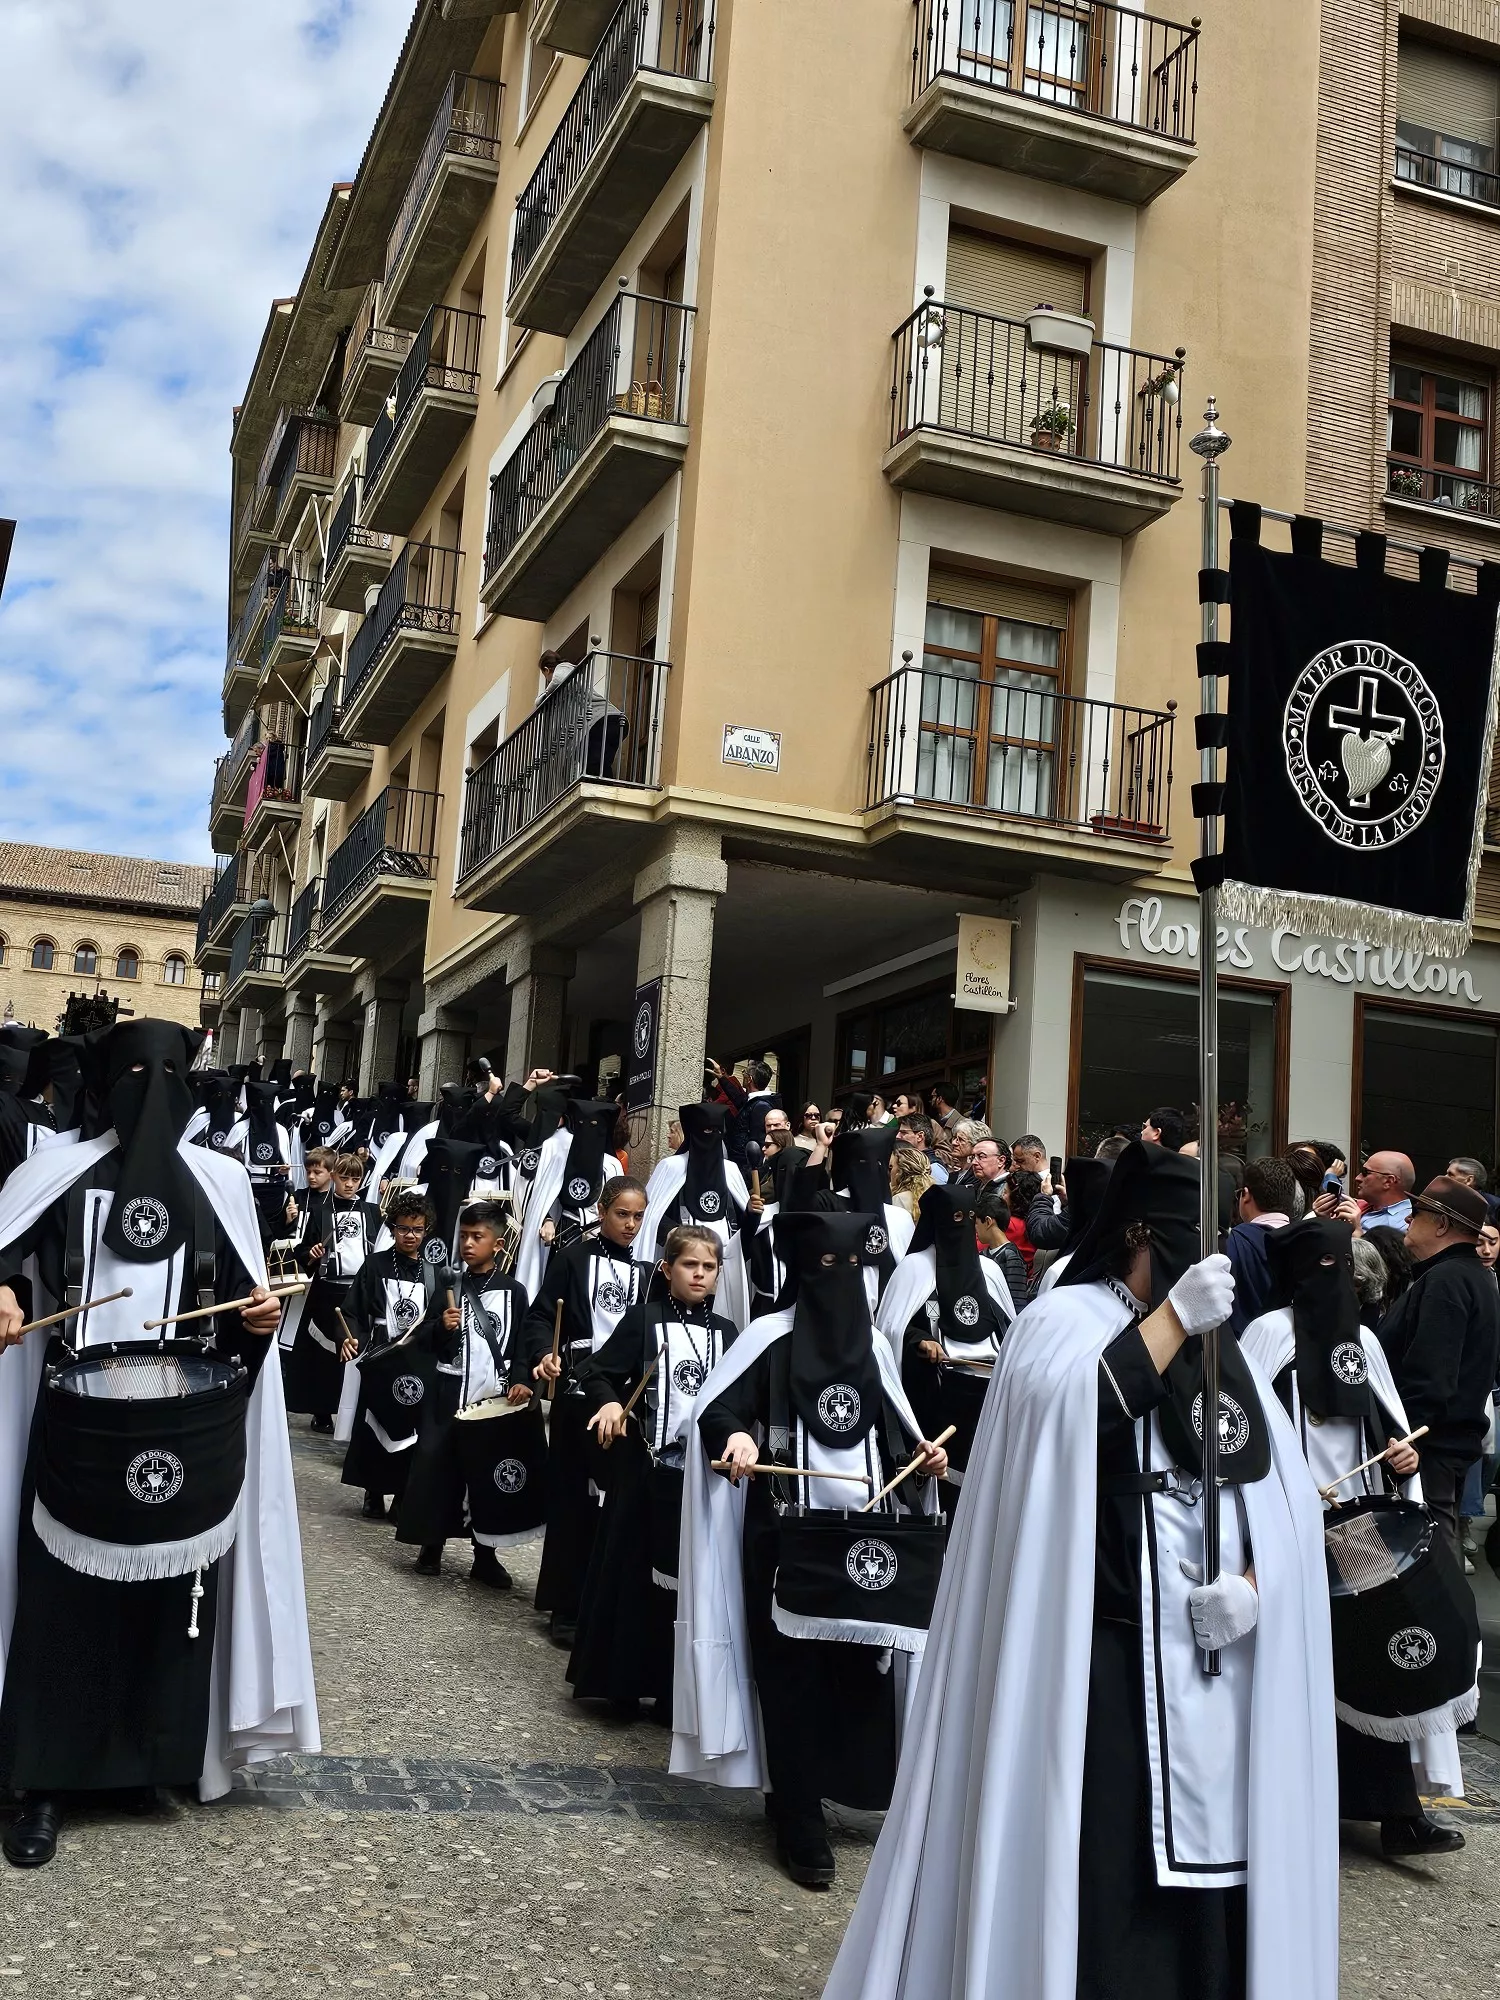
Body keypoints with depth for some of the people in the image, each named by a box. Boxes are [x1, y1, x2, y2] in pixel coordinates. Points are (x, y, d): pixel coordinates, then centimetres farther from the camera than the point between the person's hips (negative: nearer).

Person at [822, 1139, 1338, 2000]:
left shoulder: (1225, 1349, 12)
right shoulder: (1065, 1320, -3)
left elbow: (1289, 1499, 8)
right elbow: (1068, 1414, -25)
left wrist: (1256, 1583, -9)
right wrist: (1172, 1316, -20)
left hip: (1218, 1661, 5)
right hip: (1104, 1656, -5)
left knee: (1207, 1862, 9)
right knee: (1100, 1878, -1)